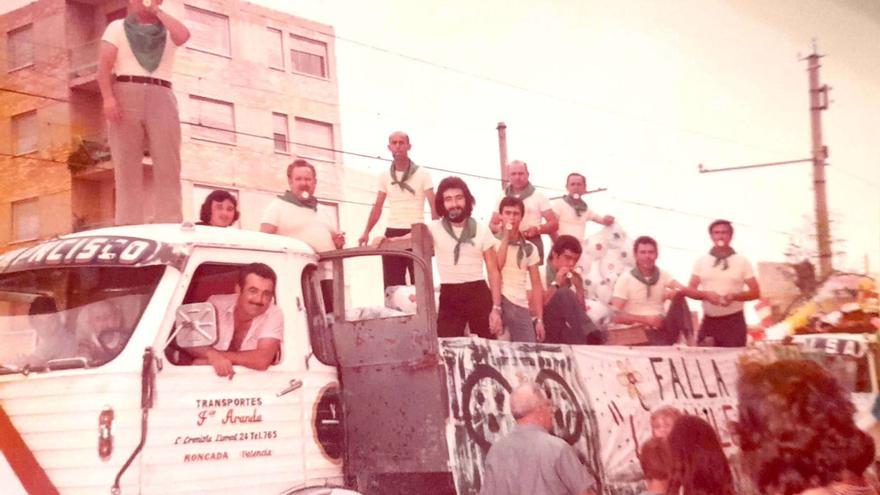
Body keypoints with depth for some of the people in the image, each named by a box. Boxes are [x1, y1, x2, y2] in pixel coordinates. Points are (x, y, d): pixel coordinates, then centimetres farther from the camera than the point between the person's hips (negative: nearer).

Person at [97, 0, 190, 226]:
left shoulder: (168, 31, 22)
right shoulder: (117, 28, 18)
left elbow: (183, 35, -4)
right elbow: (104, 64, 5)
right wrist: (108, 97, -11)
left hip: (161, 99, 1)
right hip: (126, 96, -1)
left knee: (168, 166, -10)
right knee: (127, 166, -9)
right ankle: (128, 228, -14)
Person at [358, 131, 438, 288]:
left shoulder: (422, 174, 0)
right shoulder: (385, 177, 10)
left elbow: (434, 207, -4)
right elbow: (378, 207, 13)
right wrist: (366, 232, 3)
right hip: (392, 233, 3)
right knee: (392, 285, 1)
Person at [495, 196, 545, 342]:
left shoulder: (529, 248, 13)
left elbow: (536, 285, 12)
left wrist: (539, 320, 6)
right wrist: (505, 237, -8)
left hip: (521, 307, 4)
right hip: (498, 302, -4)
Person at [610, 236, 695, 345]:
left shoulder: (662, 275, 8)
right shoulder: (625, 279, -4)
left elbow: (690, 291, -5)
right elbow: (616, 315, -11)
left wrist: (678, 292, -28)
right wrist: (646, 319, -19)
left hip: (662, 326, 5)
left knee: (679, 298, -20)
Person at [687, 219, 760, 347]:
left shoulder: (742, 261, 3)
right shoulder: (701, 261, 8)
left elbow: (755, 292, 1)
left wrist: (734, 296, -17)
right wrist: (706, 294, -15)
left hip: (734, 321, -2)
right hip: (709, 321, 2)